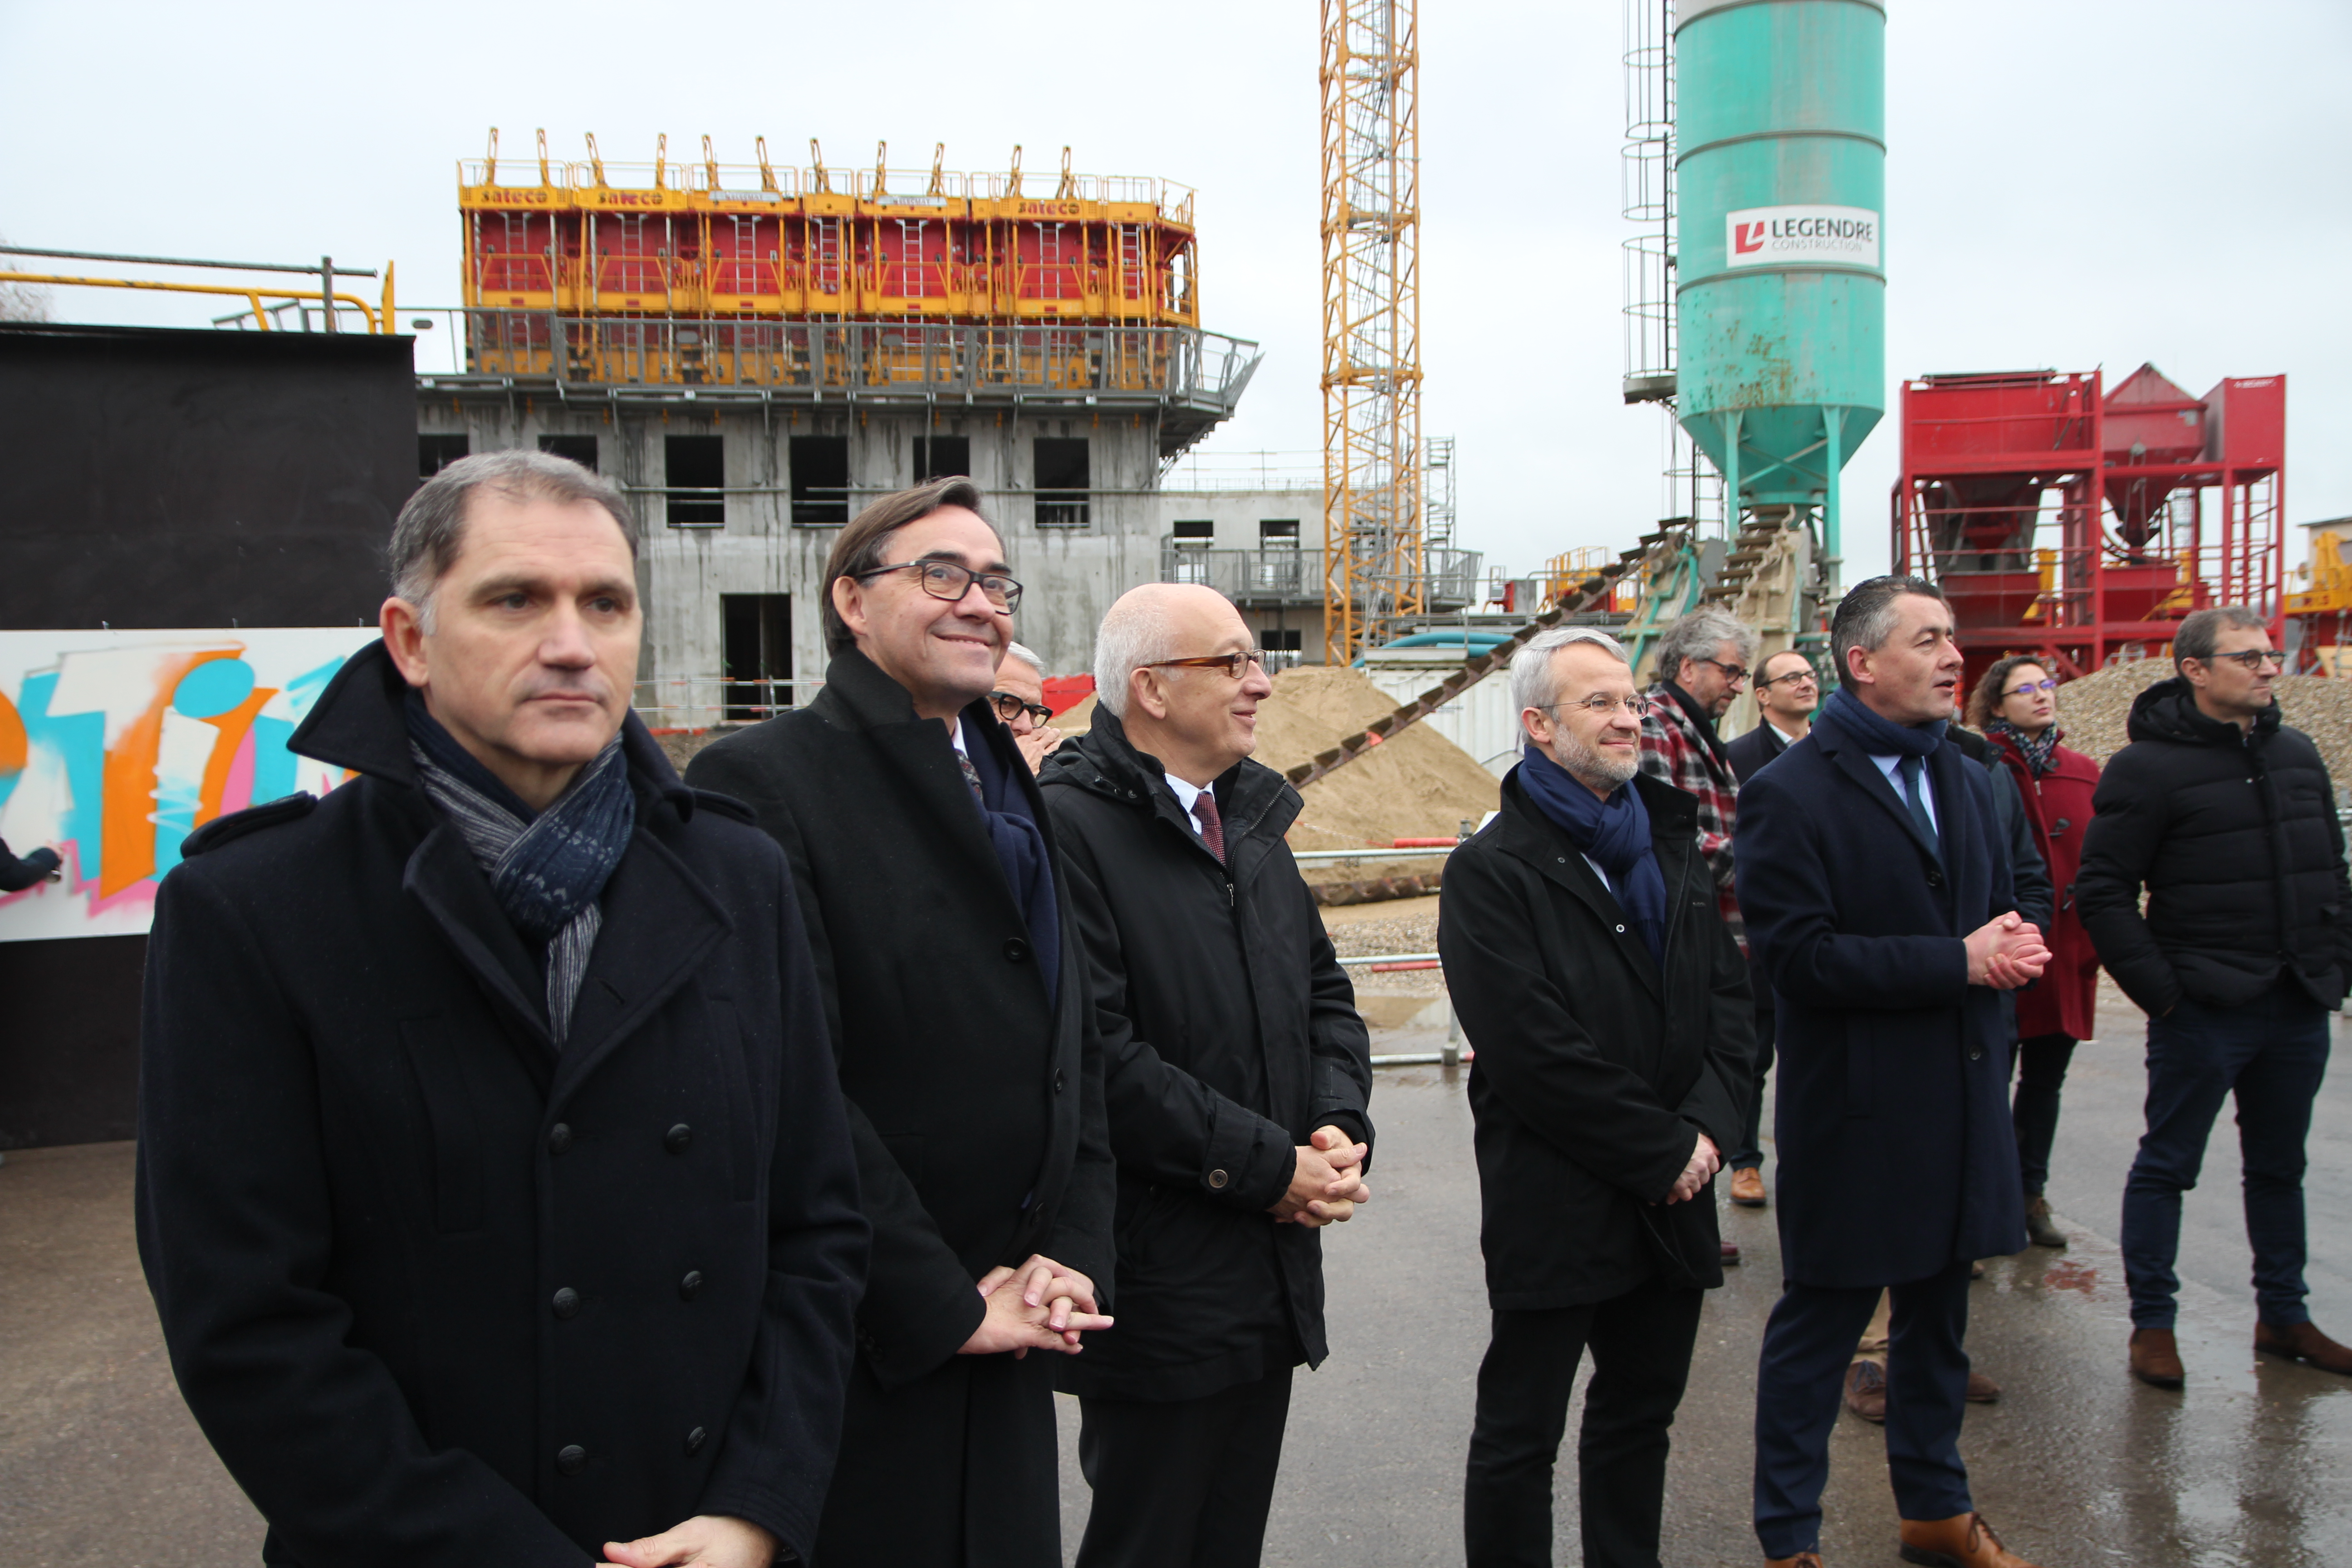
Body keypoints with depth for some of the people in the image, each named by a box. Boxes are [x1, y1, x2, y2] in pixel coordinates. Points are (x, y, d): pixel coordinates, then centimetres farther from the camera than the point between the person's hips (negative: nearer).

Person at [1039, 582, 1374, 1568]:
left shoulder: (1249, 818, 12)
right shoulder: (1071, 826, -17)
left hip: (1274, 1276, 8)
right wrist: (1265, 1163, -17)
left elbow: (1325, 993, 15)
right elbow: (1098, 1056, -24)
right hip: (1158, 1288, -8)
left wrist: (1341, 1122, -3)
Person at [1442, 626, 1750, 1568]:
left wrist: (1708, 1126, -6)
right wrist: (1662, 1152, -13)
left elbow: (1730, 993, 9)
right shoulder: (1492, 870, -12)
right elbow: (1533, 1050, -18)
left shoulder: (1671, 846, 11)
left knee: (1642, 1412, 20)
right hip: (1554, 1203, -7)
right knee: (1520, 1438, 7)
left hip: (1673, 1197, 7)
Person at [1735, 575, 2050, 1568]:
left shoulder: (1965, 781, 12)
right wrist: (1956, 962, -21)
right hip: (1854, 1113, -7)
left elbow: (1996, 909, 20)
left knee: (1938, 1319, 21)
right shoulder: (1790, 794, -14)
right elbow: (1797, 955, -21)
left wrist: (2010, 946, -4)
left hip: (1960, 1106, 8)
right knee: (1818, 1328, 5)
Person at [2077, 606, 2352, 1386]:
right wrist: (2159, 989, -16)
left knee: (2280, 1168, 17)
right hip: (2203, 1009, -6)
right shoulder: (2148, 766, -10)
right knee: (2167, 1166, 3)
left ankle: (2283, 1316, 31)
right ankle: (2152, 1324, 14)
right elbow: (2104, 891, -12)